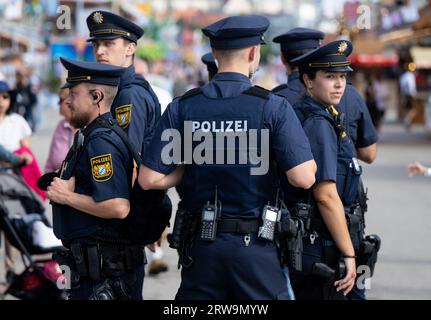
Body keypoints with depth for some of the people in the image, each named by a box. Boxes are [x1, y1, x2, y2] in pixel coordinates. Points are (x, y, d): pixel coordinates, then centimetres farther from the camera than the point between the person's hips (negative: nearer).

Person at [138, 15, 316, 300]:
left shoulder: (182, 108, -1)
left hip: (201, 244, 3)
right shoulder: (273, 107, -9)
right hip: (255, 245, -3)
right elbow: (303, 178, -15)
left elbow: (149, 179, -3)